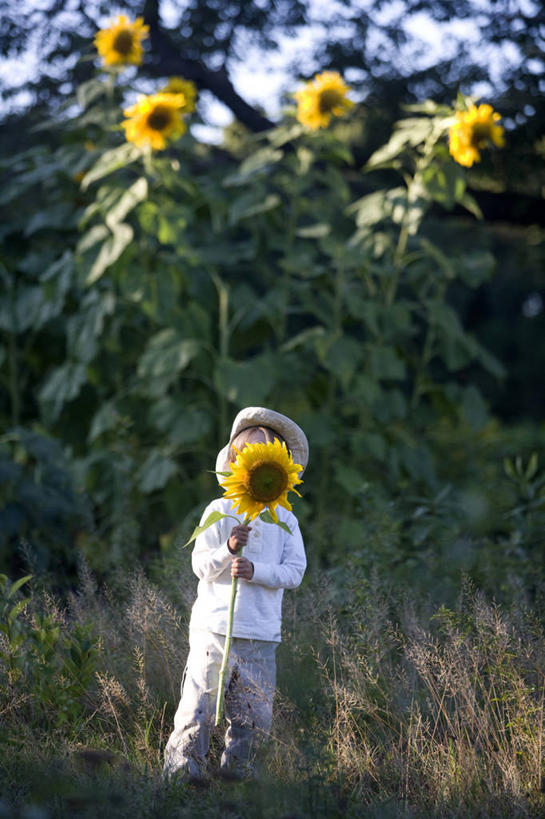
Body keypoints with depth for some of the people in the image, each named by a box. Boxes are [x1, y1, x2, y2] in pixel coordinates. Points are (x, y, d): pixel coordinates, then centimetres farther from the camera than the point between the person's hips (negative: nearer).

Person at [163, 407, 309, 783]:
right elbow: (200, 565, -2)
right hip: (214, 628, -3)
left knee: (255, 717, 4)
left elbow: (294, 571, 1)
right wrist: (228, 549, -21)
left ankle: (237, 777, 19)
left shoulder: (285, 519, 12)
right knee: (198, 709, -8)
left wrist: (255, 571, -15)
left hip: (261, 636, 3)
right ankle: (182, 776, -1)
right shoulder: (219, 510, 6)